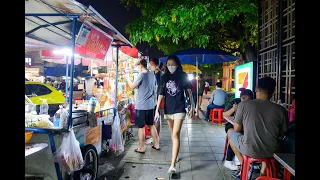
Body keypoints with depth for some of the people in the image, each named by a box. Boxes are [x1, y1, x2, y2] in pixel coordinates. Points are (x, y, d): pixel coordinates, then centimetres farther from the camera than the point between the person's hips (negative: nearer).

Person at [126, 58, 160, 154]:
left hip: (141, 105, -7)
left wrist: (128, 78, 6)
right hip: (151, 104, 7)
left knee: (141, 127, 3)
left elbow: (132, 86, -9)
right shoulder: (152, 74, 10)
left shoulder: (141, 75, -13)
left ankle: (141, 148, 12)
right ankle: (156, 145, 24)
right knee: (151, 125, 17)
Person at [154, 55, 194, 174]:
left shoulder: (183, 76, -1)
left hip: (179, 109, -3)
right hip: (168, 110, 4)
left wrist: (192, 107, 4)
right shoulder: (164, 77, 5)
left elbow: (189, 92, 4)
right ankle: (175, 154, 36)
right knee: (173, 135, 15)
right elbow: (161, 94, 4)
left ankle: (173, 165, -11)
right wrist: (157, 110, -2)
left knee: (175, 135, -11)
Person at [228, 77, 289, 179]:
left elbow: (237, 129, -2)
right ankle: (264, 170, 27)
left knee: (231, 132, 24)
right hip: (272, 152, 3)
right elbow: (283, 134, 5)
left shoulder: (244, 104, -12)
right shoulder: (281, 110, -7)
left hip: (249, 150, -3)